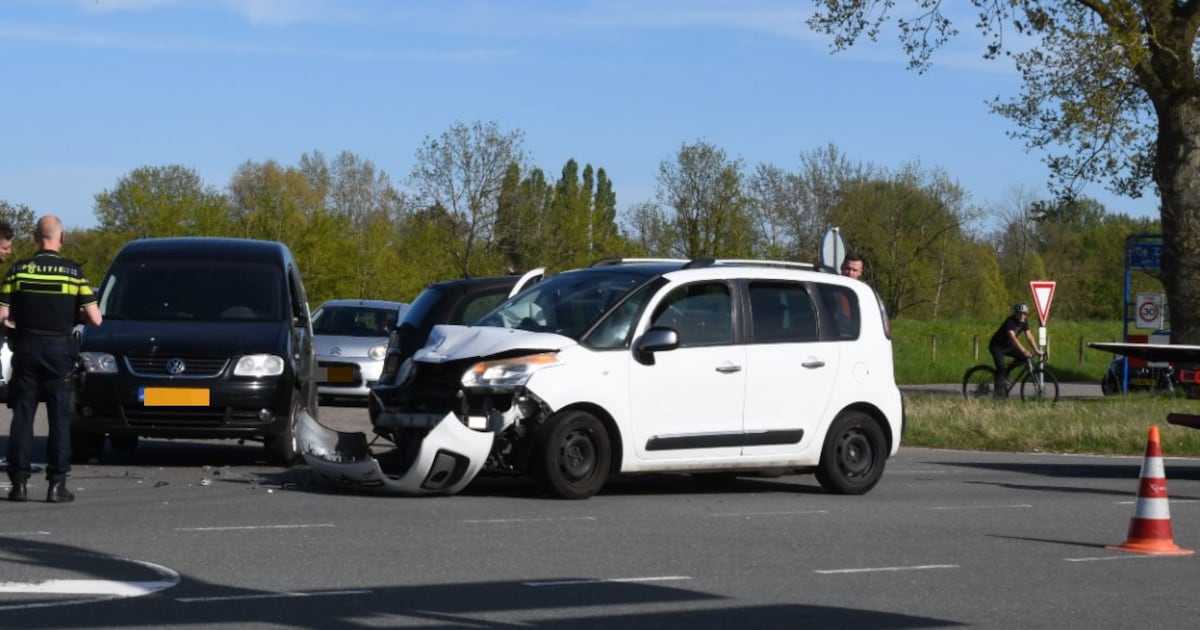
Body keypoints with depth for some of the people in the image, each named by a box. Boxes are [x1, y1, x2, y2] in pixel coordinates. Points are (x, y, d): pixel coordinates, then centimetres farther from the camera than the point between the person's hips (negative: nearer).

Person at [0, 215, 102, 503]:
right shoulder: (73, 272, -4)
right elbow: (95, 319, -8)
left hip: (26, 349, 1)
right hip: (59, 349, -1)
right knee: (60, 418, 4)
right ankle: (57, 484, 0)